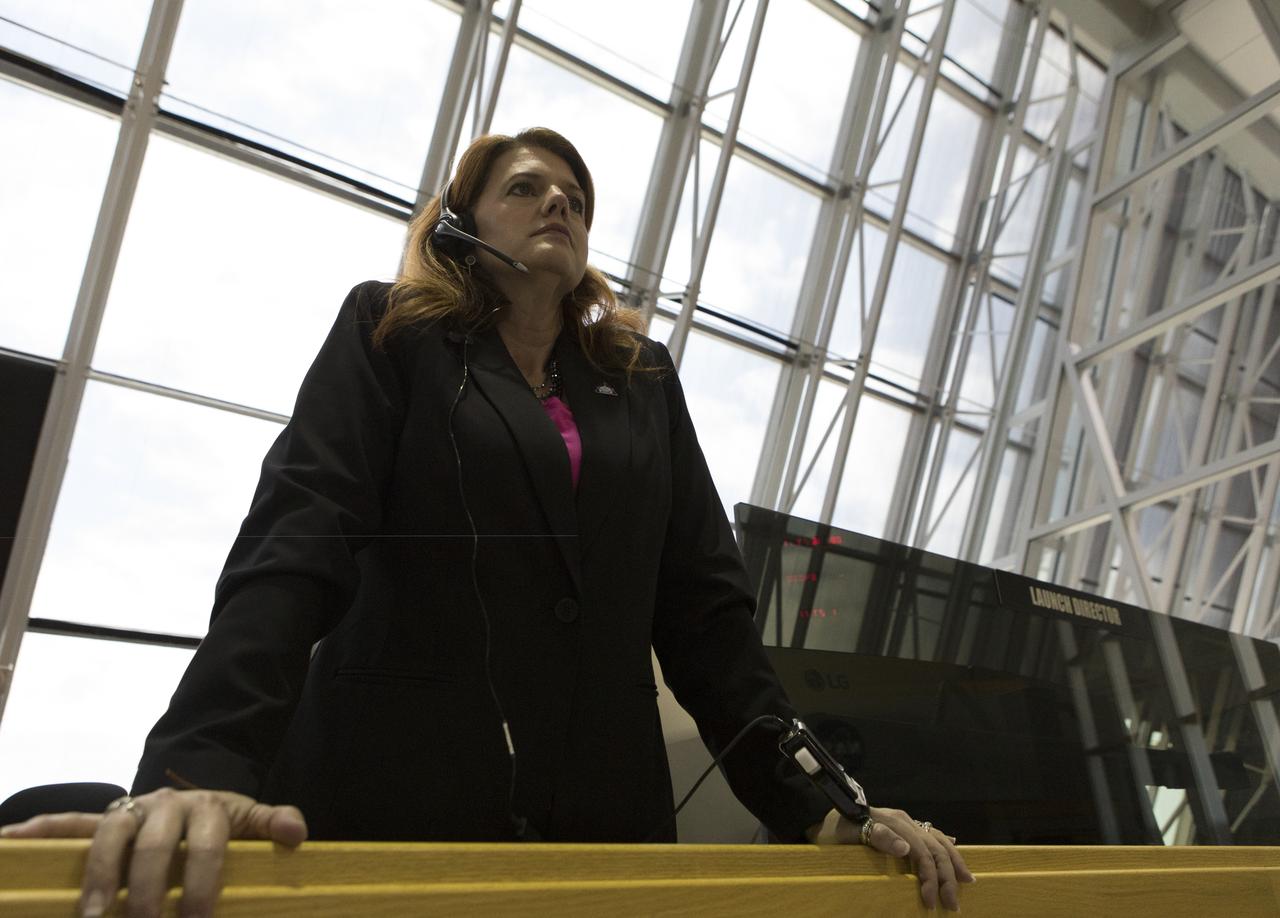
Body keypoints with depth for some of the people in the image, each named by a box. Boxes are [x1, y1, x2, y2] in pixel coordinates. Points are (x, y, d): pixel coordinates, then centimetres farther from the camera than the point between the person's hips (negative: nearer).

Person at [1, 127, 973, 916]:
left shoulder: (643, 377, 14)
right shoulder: (392, 333, 4)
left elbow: (705, 601, 9)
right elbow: (295, 540, -11)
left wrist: (815, 801, 1)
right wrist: (200, 767, -26)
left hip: (605, 817, 4)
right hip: (384, 806, -3)